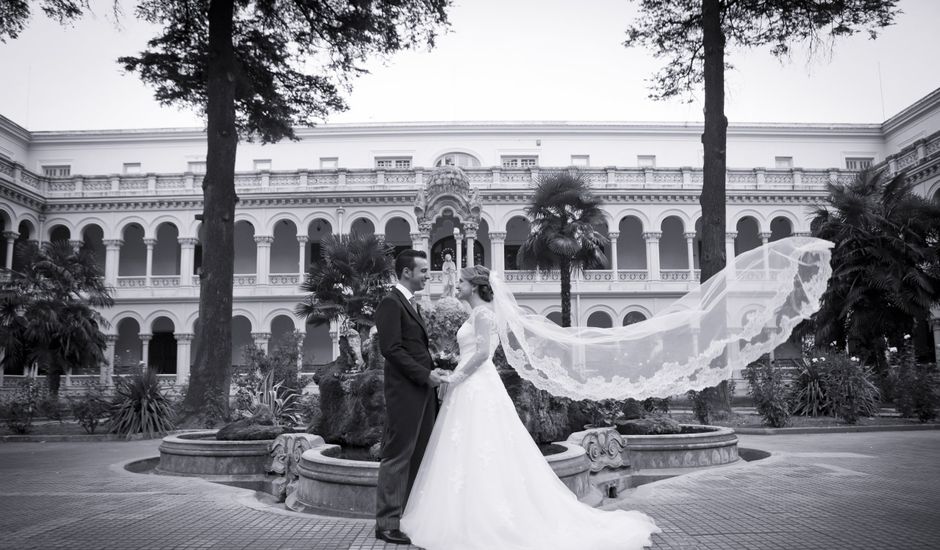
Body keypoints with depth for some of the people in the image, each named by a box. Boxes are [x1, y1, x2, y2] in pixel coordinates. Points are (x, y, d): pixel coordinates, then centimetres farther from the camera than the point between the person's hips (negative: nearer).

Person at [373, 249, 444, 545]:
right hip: (405, 392, -9)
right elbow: (391, 349, -18)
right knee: (398, 457, -4)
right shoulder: (391, 303, -10)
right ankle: (388, 524, 4)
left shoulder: (411, 304, 20)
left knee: (419, 457, 11)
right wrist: (425, 375, -15)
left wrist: (433, 371, 8)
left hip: (423, 391, 9)